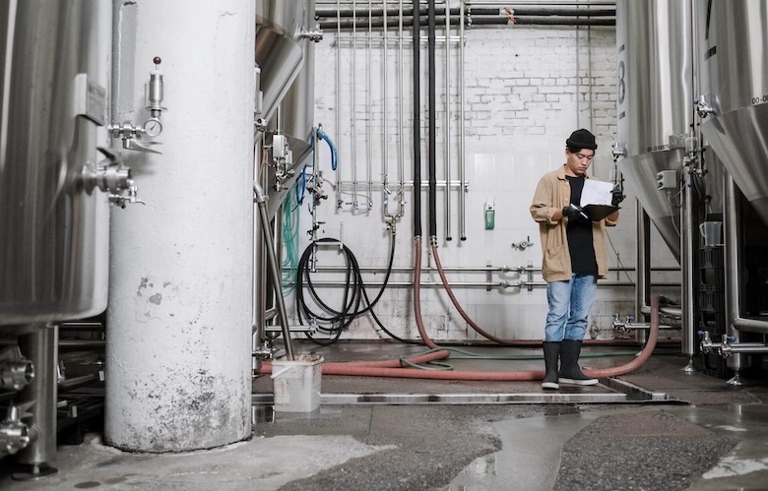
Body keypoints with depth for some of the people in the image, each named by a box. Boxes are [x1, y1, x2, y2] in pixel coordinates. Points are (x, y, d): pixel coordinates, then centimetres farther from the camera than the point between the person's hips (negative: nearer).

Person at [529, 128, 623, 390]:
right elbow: (537, 210, -6)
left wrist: (614, 206, -5)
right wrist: (563, 212, -22)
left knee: (580, 317, 9)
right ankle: (551, 371, -2)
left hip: (588, 262, 6)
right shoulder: (550, 180, 2)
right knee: (557, 315, -6)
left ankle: (569, 368, 17)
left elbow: (610, 221, 17)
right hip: (561, 260, -6)